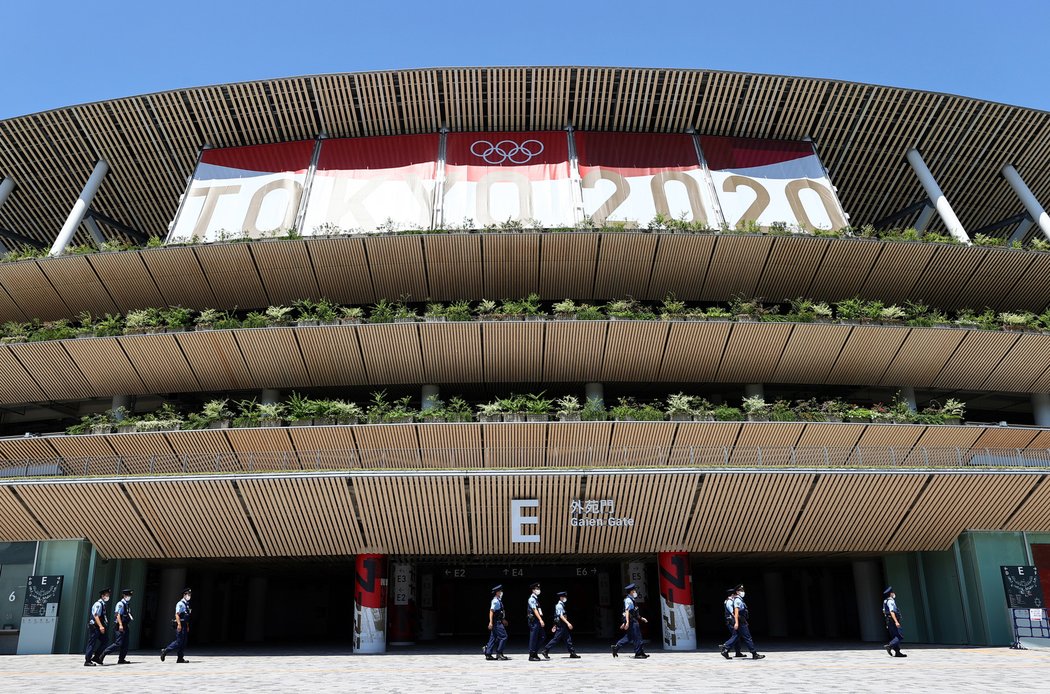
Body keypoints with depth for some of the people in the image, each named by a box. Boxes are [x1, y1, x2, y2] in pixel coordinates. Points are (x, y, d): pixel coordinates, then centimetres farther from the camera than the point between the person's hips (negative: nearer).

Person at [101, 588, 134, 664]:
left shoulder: (127, 604, 15)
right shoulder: (120, 604, -12)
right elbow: (118, 615, -20)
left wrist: (130, 618, 8)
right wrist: (120, 625, -26)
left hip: (126, 626, 9)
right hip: (121, 627, -9)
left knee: (126, 644, 9)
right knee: (118, 643, -10)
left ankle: (121, 660, 14)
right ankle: (104, 653, 2)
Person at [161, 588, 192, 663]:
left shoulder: (187, 604, 16)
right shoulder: (180, 604, -10)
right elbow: (177, 614, -18)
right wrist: (179, 624, -25)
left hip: (184, 625, 9)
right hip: (180, 625, -9)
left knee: (183, 642, 8)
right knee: (179, 641, -9)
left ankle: (180, 658, 11)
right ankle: (165, 651, 4)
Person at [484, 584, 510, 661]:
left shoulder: (498, 600, 14)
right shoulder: (495, 601, -16)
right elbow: (491, 611, -21)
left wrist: (503, 620, 30)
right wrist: (491, 622, -25)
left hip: (498, 622, 10)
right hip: (496, 622, -10)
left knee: (493, 638, 11)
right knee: (503, 637, -7)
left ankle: (488, 655, 14)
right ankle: (499, 654, -2)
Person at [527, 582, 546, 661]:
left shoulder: (536, 598, 16)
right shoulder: (531, 599, -13)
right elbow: (534, 610, -20)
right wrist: (540, 620, -24)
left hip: (538, 621, 10)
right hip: (534, 620, -9)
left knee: (541, 637, 12)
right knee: (533, 638, -3)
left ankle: (535, 653, 18)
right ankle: (531, 655, 5)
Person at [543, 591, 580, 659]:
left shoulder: (562, 605, 17)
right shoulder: (559, 605, -13)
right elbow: (561, 616, -23)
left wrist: (555, 626, 24)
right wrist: (568, 623, -28)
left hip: (563, 626, 10)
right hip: (561, 626, -10)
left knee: (568, 639, 9)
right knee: (556, 639, -7)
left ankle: (572, 653, 11)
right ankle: (546, 651, -1)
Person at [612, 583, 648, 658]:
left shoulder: (632, 600, 19)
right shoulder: (628, 600, -14)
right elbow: (627, 611, -21)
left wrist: (641, 618, 27)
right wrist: (627, 622, -27)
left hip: (634, 621, 10)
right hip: (631, 621, -10)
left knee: (629, 637, 12)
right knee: (636, 637, -3)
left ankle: (616, 647, 14)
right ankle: (639, 653, 4)